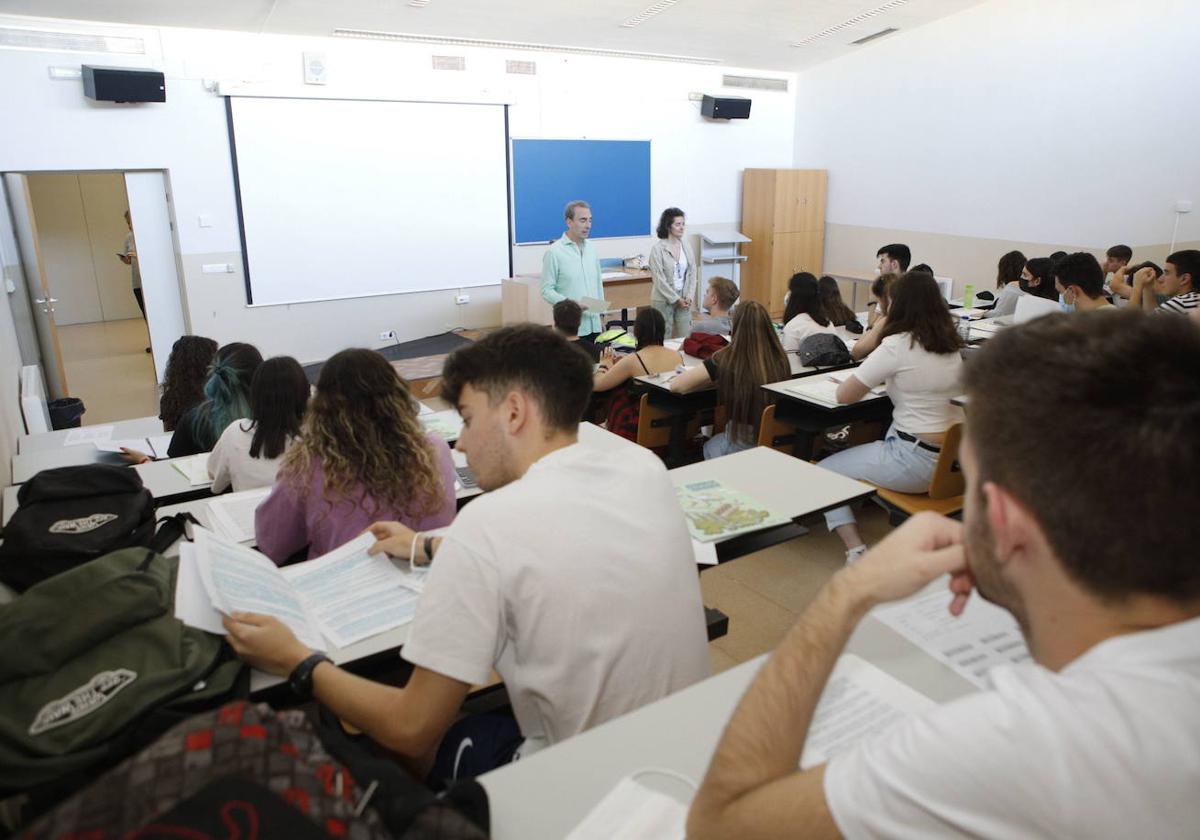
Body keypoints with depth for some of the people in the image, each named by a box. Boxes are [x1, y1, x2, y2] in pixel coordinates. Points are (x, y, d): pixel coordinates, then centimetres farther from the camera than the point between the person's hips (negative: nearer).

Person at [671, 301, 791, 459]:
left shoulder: (727, 358, -16)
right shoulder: (780, 359, -6)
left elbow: (676, 385, -15)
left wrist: (713, 378, 1)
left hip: (742, 443, -3)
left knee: (710, 445, 32)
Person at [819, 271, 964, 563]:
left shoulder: (897, 346, -15)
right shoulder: (951, 347, 8)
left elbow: (844, 395, -11)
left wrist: (868, 382, 8)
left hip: (915, 461, -8)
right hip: (952, 458, 8)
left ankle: (856, 551, -7)